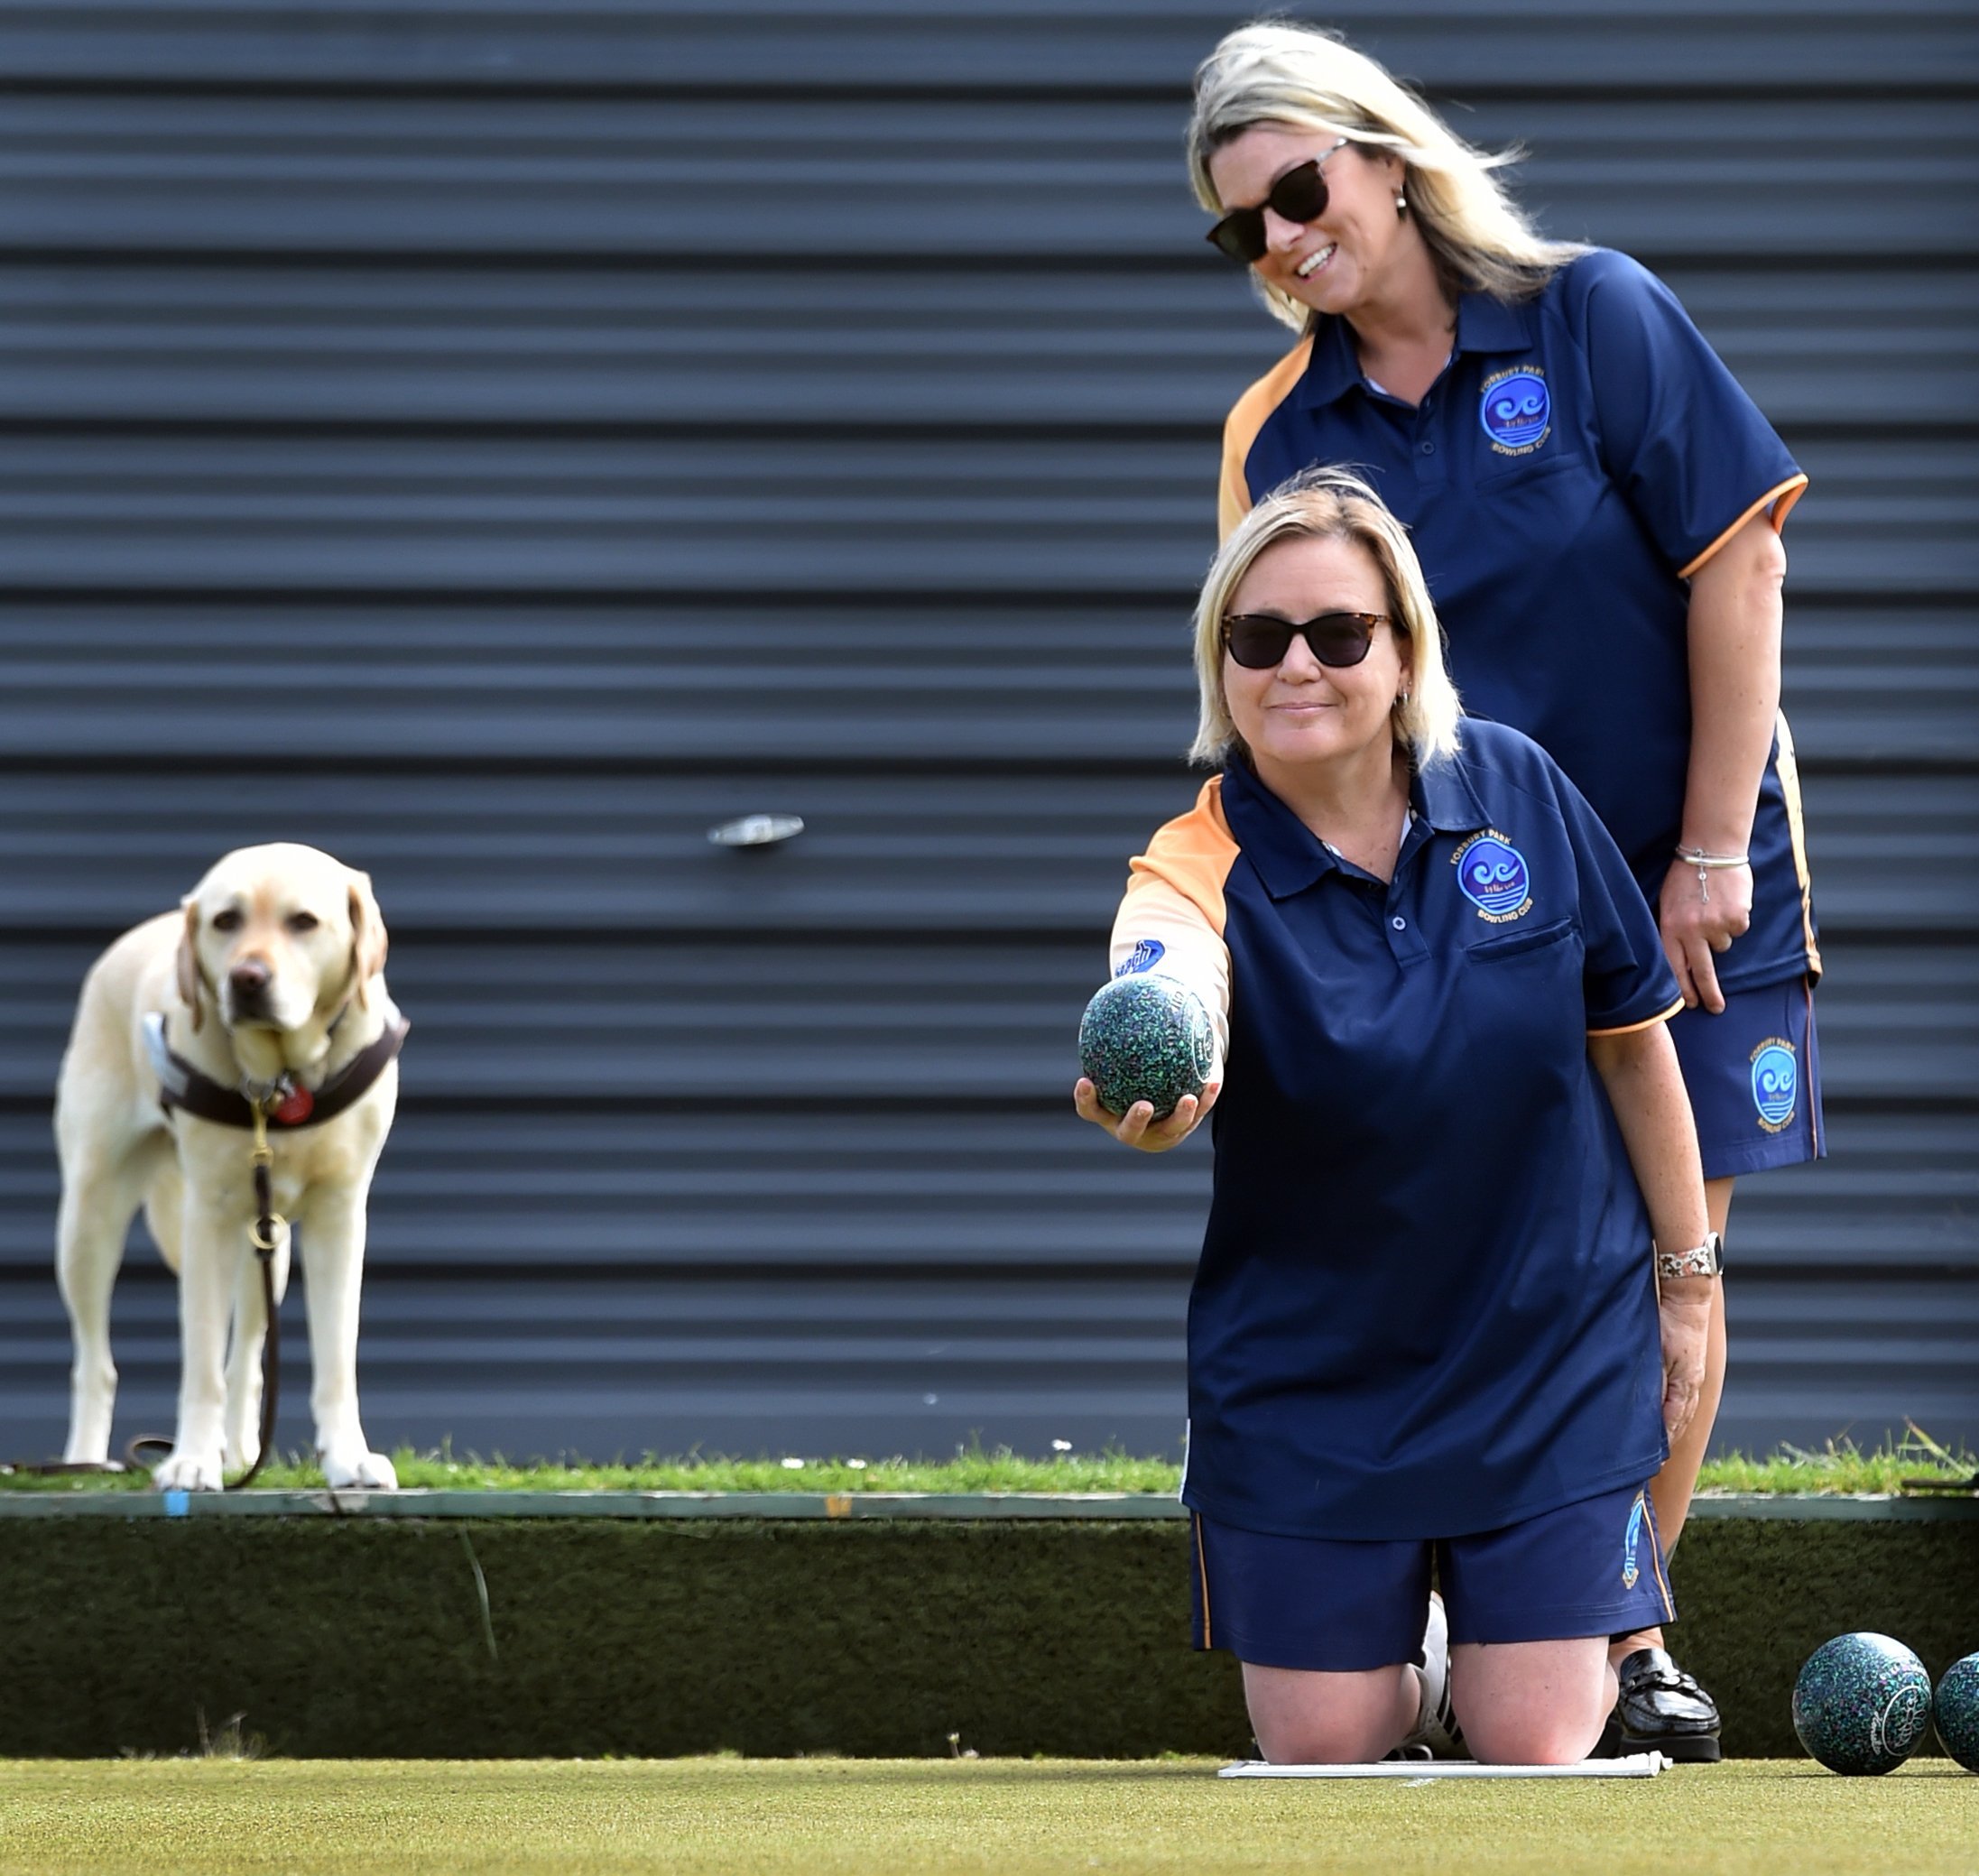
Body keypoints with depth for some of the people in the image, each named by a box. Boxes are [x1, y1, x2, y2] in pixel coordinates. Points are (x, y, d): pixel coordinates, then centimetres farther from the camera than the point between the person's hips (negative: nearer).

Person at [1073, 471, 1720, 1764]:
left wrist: (1686, 1272, 9)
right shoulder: (1203, 869, -17)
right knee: (1325, 1752, 2)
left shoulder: (1515, 787, -8)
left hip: (1549, 1357, 1)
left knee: (1531, 1752, -3)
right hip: (1306, 1386, -1)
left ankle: (1594, 1643, 31)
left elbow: (1631, 1033, 5)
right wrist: (1144, 1104, -65)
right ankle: (1405, 1666, 35)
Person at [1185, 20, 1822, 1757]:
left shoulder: (1595, 316, -6)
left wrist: (1709, 853, -11)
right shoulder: (1275, 437, 1)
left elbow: (1735, 567, -8)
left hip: (1688, 887, -1)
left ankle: (1630, 1631, 12)